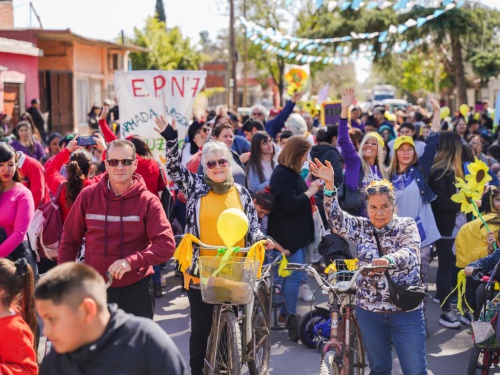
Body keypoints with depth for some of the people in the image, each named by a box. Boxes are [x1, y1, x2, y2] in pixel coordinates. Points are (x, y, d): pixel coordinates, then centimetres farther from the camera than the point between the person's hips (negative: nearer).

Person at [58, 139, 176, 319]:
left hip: (136, 290, -1)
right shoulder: (88, 196, -2)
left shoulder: (148, 201, -7)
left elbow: (166, 245, -15)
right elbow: (70, 239, 7)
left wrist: (131, 261, -27)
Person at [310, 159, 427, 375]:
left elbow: (409, 253, -23)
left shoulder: (407, 226, -4)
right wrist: (329, 185, -29)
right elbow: (336, 219, -13)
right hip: (369, 310, 3)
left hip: (406, 310, -3)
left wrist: (388, 260, -46)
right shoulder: (361, 227, 4)